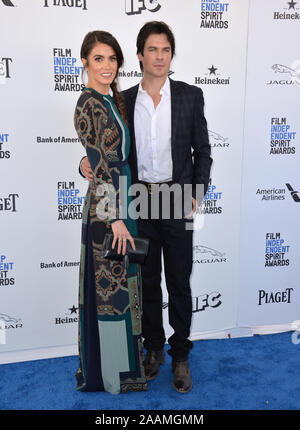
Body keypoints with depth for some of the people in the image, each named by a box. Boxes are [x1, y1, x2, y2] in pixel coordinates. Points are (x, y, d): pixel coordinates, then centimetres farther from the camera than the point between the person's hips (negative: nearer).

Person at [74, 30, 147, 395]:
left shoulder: (113, 99, 13)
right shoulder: (89, 104, -14)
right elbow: (100, 167, -19)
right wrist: (114, 217, -20)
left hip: (124, 199, 9)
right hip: (107, 206, -9)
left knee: (122, 281, 18)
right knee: (111, 286, 2)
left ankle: (124, 356, 37)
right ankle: (113, 371, 21)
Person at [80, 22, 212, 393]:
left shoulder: (190, 96, 0)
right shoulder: (123, 100, 5)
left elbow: (202, 150, 3)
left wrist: (197, 194, -7)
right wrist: (89, 163, -9)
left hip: (177, 201, -2)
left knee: (179, 284, 7)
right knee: (147, 281, 13)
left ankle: (180, 356, 25)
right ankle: (154, 348, 32)